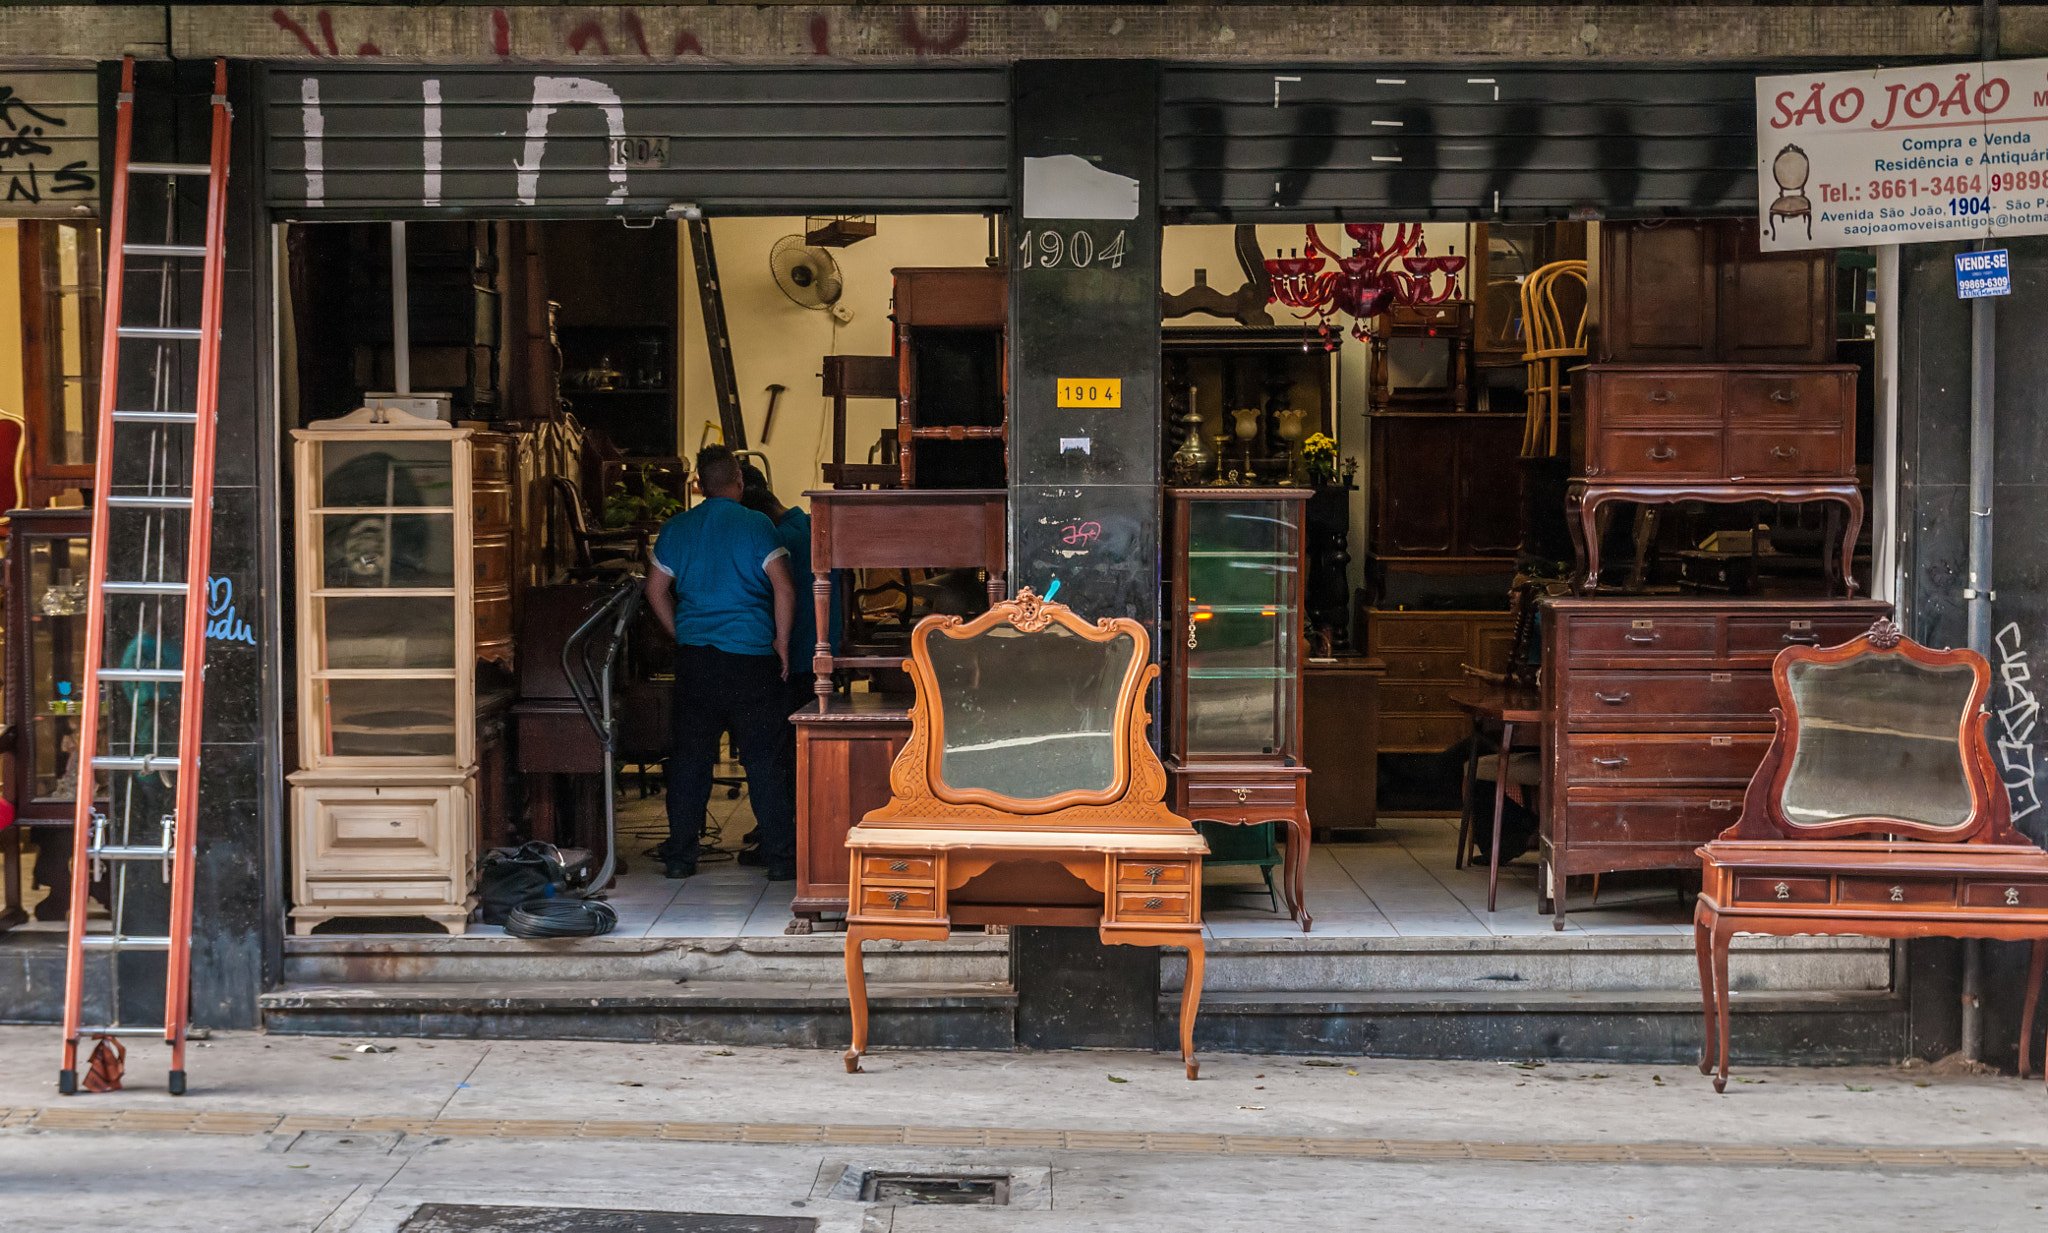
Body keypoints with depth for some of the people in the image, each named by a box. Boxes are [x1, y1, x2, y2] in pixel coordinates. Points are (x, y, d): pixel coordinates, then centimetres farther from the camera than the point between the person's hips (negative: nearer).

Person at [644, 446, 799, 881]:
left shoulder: (675, 528, 7)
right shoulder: (756, 525, -5)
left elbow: (656, 590, 12)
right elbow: (784, 588, -12)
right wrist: (782, 642, -3)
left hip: (695, 657, 4)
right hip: (751, 656, -3)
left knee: (690, 754, 10)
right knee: (764, 757, 2)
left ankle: (680, 854, 12)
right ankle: (780, 856, 4)